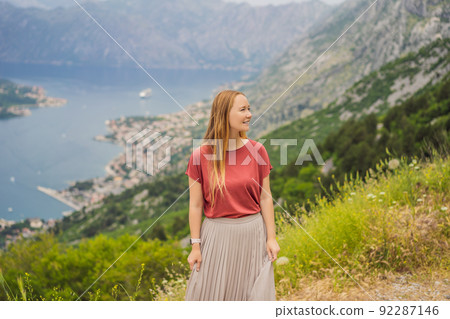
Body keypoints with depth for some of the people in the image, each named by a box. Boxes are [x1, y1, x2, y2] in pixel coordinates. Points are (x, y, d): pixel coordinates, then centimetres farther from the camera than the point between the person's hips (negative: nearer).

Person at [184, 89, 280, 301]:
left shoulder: (257, 150, -3)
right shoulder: (201, 155, -9)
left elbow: (265, 198, 1)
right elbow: (195, 205, -4)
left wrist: (271, 238, -1)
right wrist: (195, 246, -3)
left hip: (252, 233, 2)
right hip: (217, 235, -1)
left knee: (253, 293, 11)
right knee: (211, 293, 9)